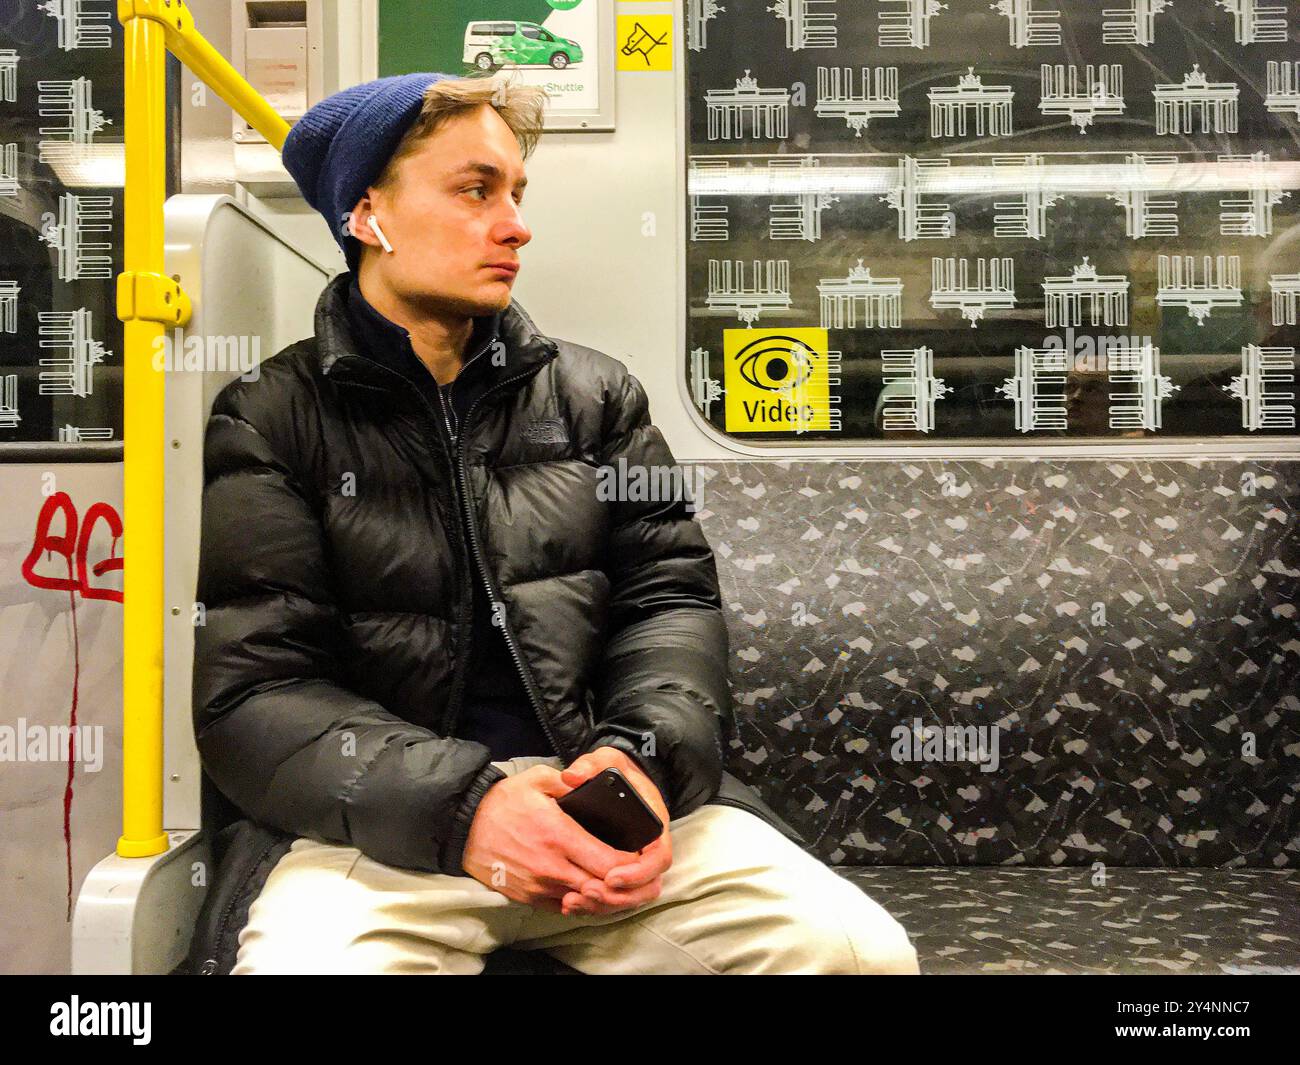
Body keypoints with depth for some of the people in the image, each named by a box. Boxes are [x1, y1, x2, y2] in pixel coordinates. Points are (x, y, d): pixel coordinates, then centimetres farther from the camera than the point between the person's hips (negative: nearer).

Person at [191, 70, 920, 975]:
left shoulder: (596, 393, 14)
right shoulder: (267, 425, 3)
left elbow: (672, 595, 8)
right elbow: (253, 690, -5)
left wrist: (645, 755, -14)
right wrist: (459, 806, -21)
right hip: (384, 830, -2)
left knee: (861, 949, -18)